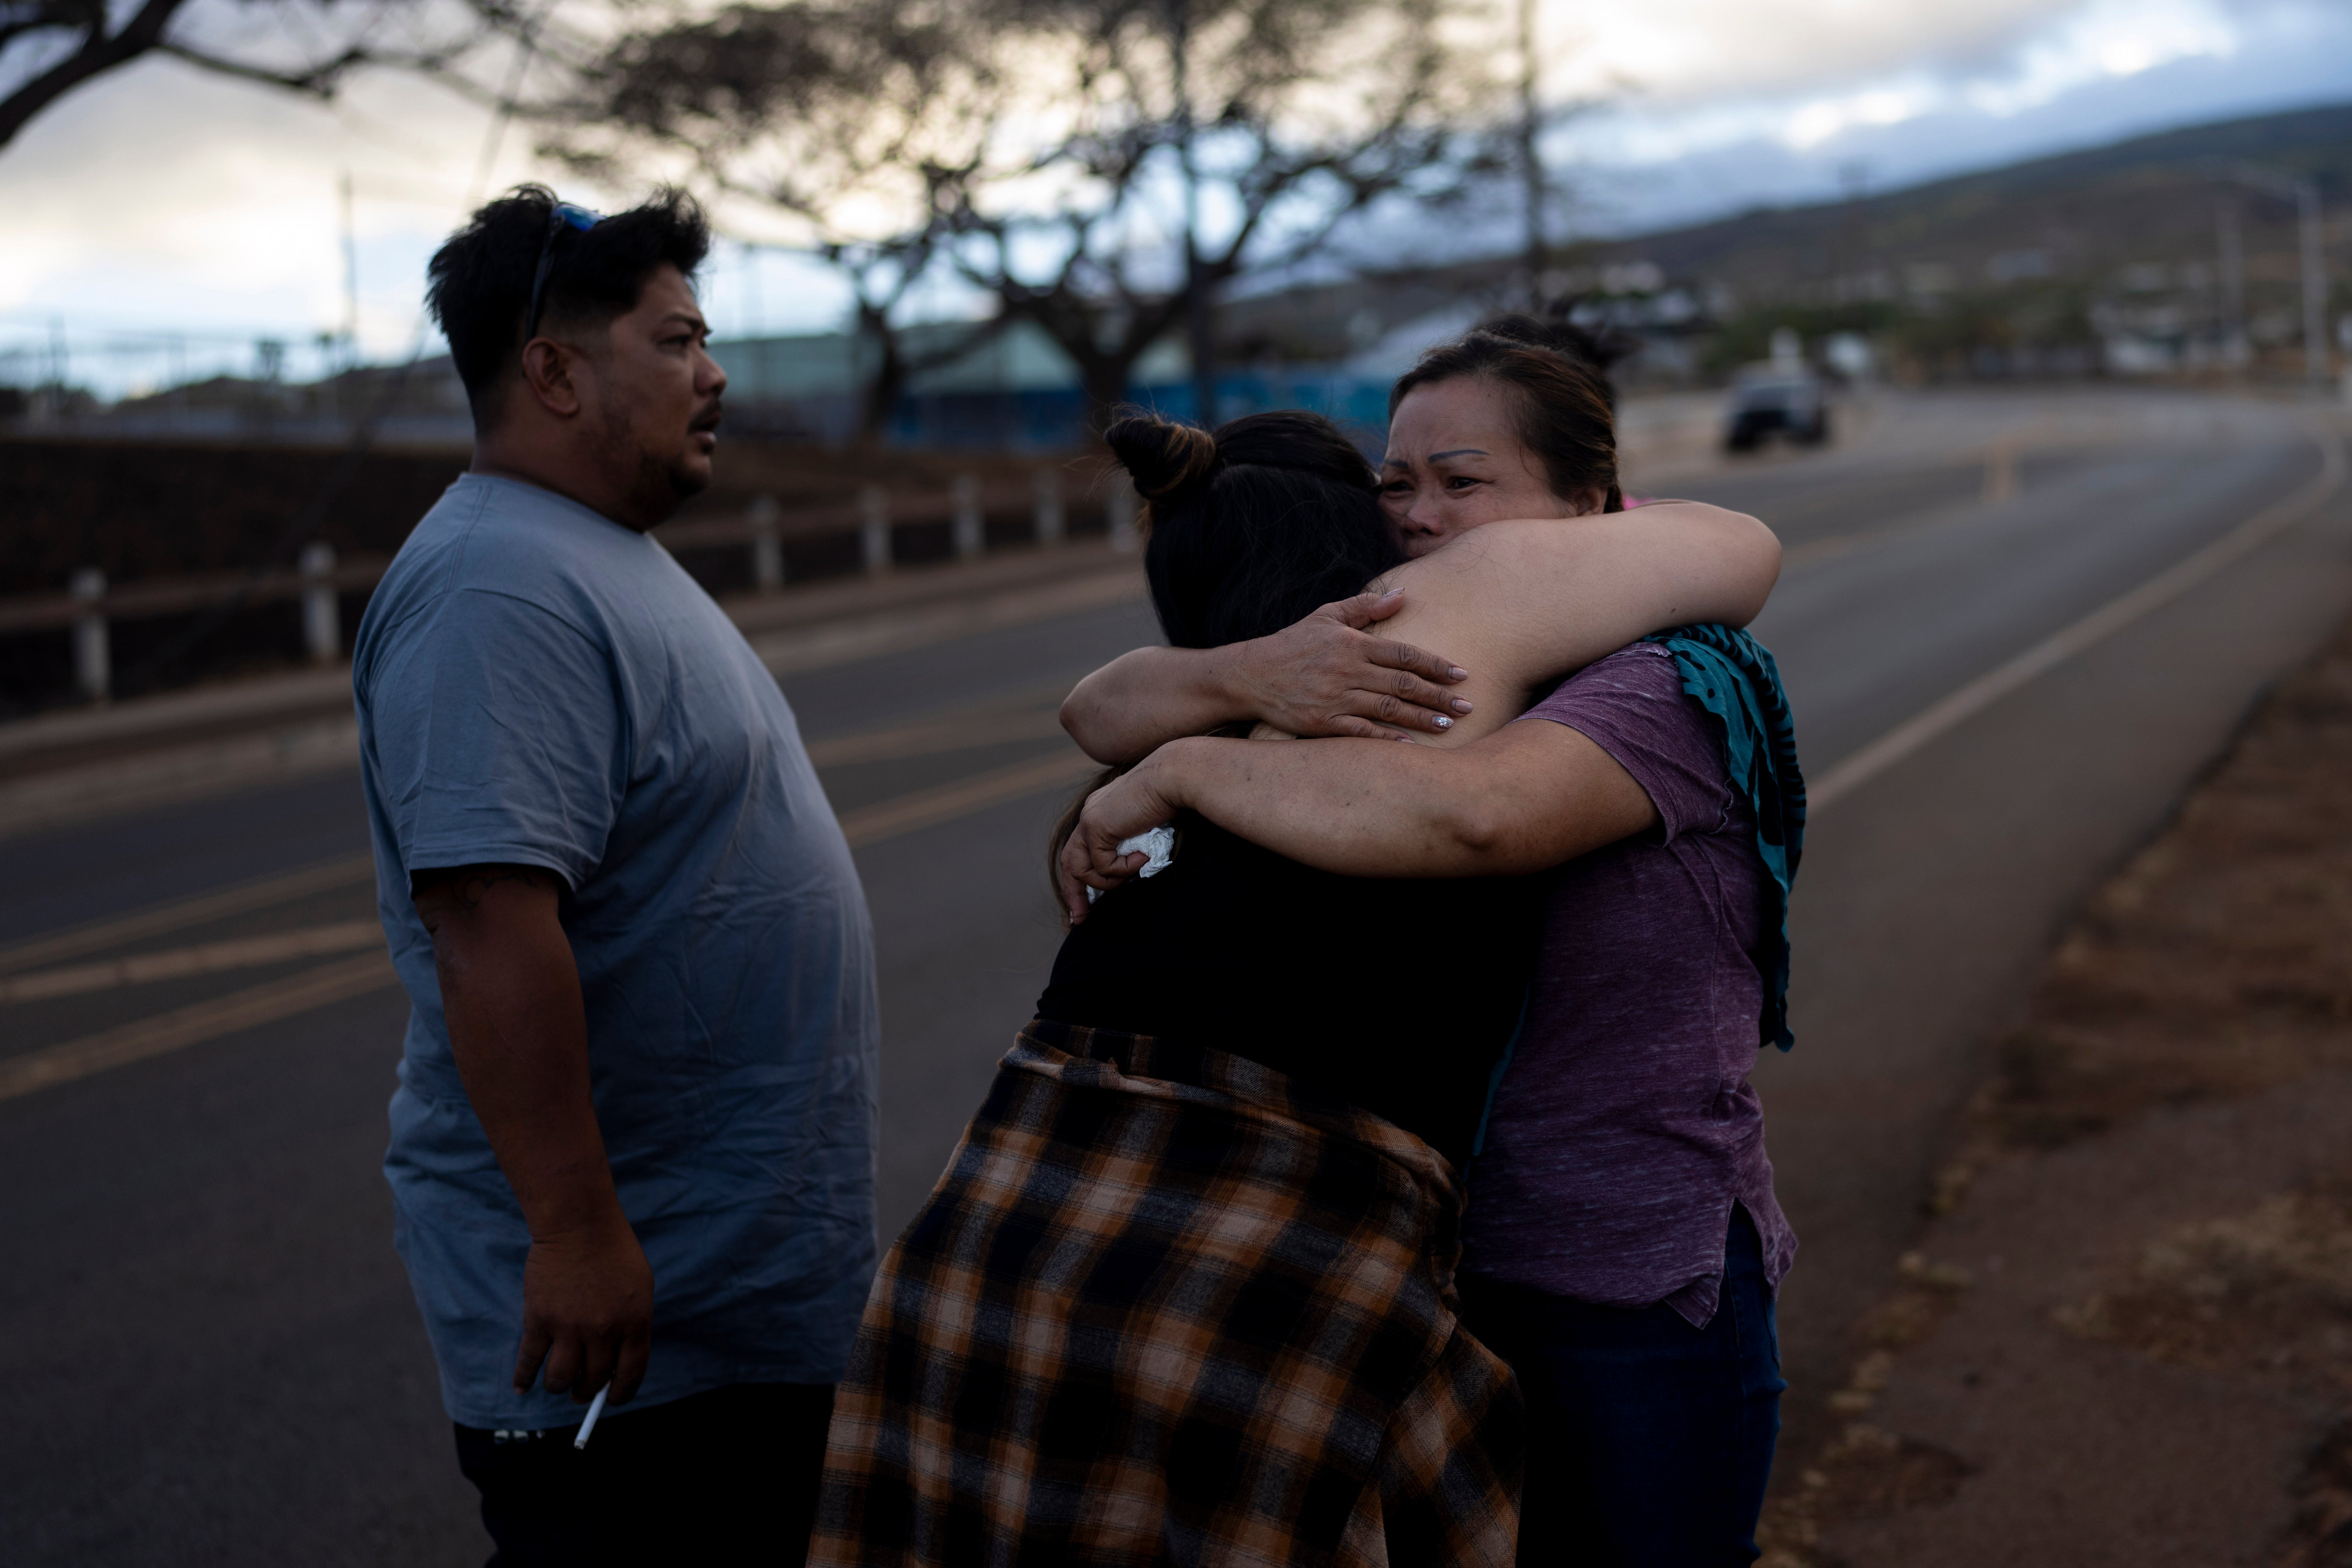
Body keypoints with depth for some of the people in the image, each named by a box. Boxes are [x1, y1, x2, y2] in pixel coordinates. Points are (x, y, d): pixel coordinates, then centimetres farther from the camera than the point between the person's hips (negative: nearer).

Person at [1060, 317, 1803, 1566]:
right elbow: (1102, 711, -4)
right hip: (1423, 1268, 6)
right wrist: (1251, 679, -26)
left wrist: (1177, 773, -27)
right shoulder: (1373, 677, 5)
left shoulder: (1667, 693, -16)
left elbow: (1472, 815, -37)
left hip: (1637, 1306, -6)